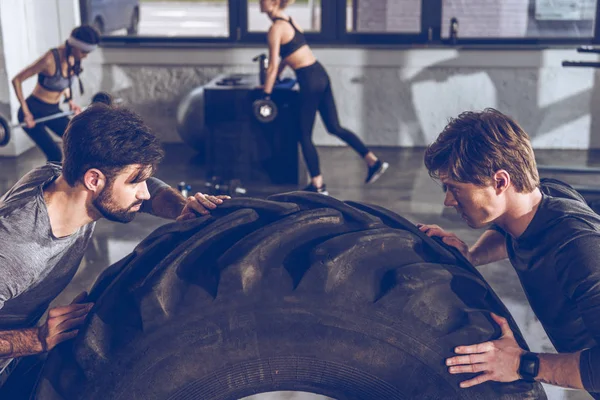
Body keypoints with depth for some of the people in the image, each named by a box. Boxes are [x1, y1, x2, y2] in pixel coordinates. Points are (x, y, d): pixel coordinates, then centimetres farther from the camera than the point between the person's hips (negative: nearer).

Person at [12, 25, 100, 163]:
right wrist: (25, 112, -21)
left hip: (53, 110, 7)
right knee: (55, 155, -16)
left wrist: (70, 101, 3)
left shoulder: (74, 59, -5)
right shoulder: (50, 59, -26)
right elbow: (17, 80, -21)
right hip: (34, 112, -7)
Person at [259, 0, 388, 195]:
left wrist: (266, 94, -6)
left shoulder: (275, 28, -12)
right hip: (321, 74, 9)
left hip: (310, 81, -9)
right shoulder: (289, 20, 15)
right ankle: (373, 161, 15)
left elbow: (273, 66, -13)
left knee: (305, 135, 3)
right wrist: (271, 82, 26)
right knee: (335, 127, 15)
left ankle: (318, 186, 9)